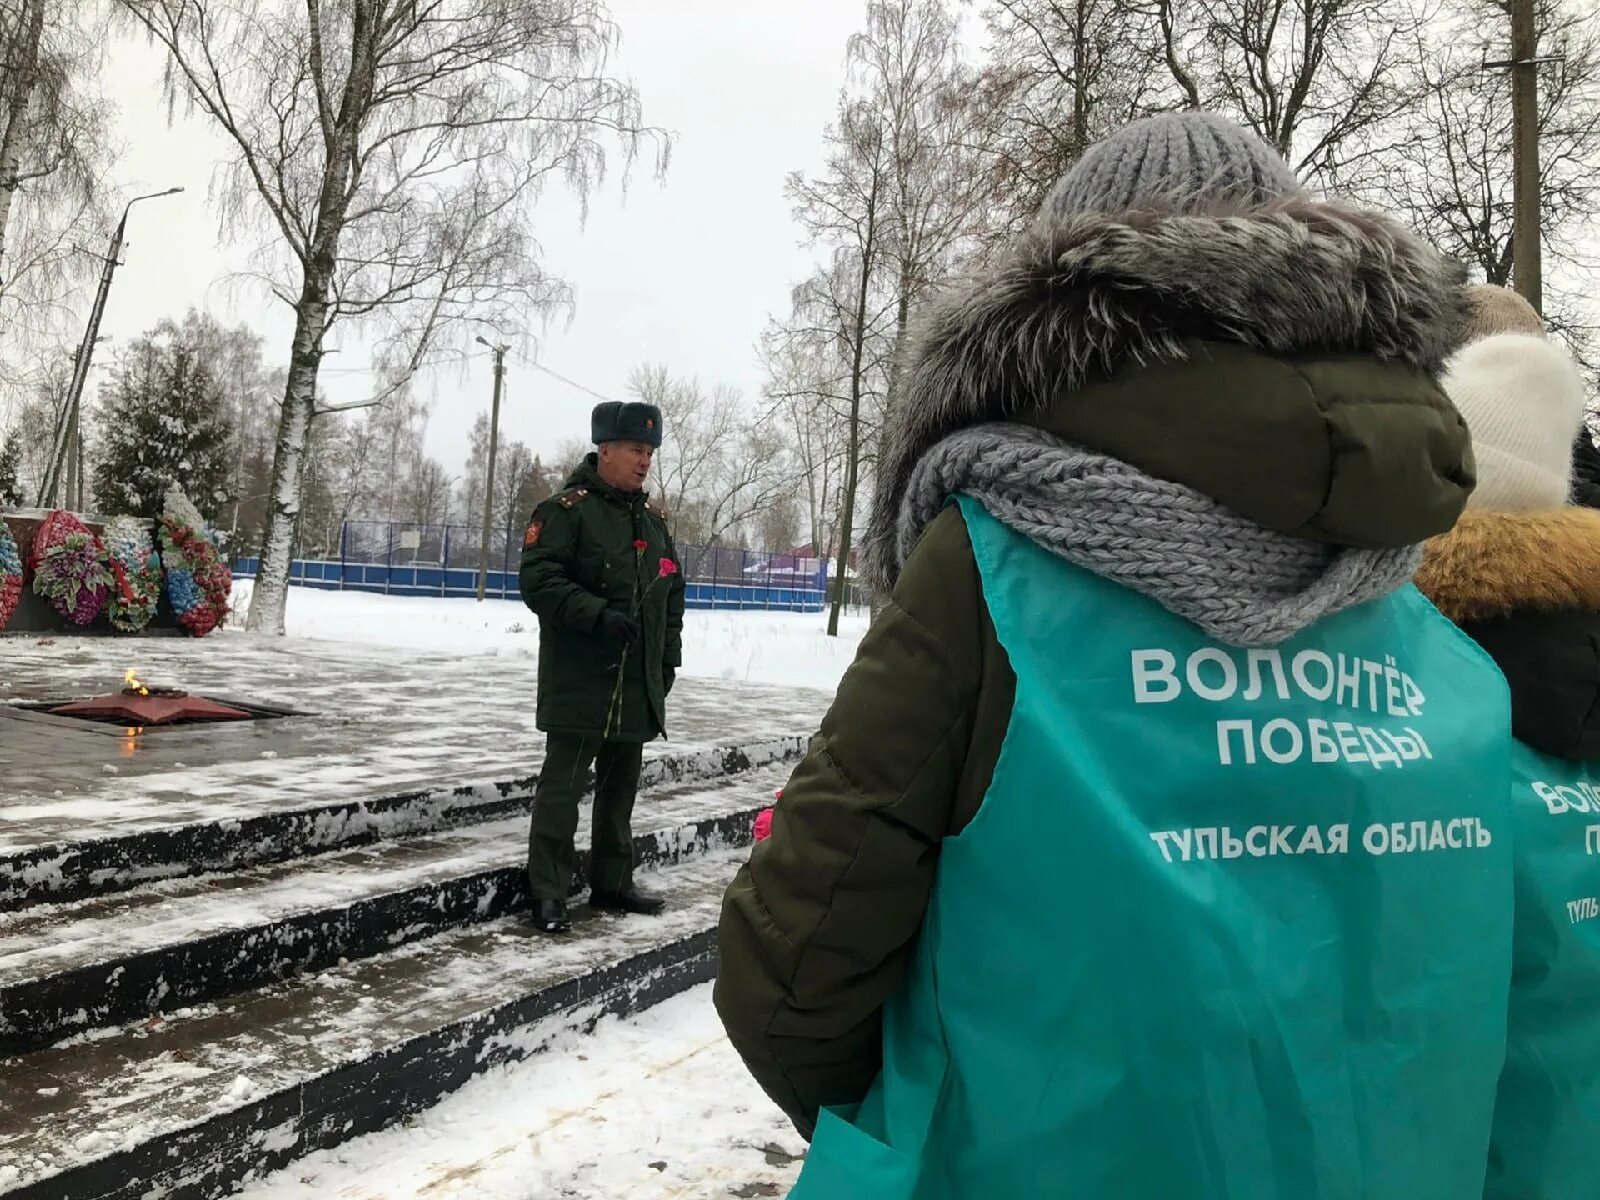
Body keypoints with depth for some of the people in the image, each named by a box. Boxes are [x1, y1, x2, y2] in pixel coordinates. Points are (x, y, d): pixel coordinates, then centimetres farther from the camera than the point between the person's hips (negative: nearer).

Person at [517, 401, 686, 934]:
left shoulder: (653, 518, 15)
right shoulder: (567, 510, -8)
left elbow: (672, 590, 22)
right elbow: (538, 579, -16)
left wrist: (669, 654, 16)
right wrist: (598, 614, -25)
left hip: (639, 684, 7)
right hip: (579, 679, -7)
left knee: (620, 785, 15)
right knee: (563, 785, -3)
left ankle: (612, 883, 27)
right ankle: (548, 893, 6)